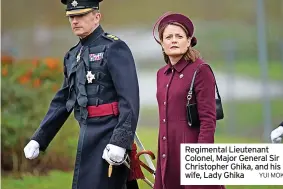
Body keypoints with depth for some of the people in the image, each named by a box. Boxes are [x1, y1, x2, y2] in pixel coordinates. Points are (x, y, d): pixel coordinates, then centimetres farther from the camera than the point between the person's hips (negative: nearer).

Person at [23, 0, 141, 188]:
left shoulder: (114, 48, -8)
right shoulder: (73, 56, 16)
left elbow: (130, 100, -16)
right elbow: (62, 101, 21)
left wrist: (121, 142, -25)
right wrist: (39, 139, 15)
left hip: (109, 136, -8)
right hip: (87, 136, 8)